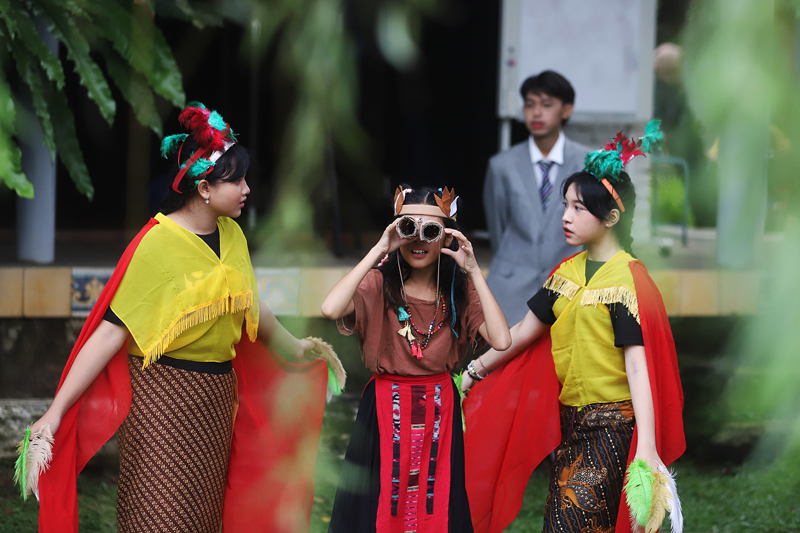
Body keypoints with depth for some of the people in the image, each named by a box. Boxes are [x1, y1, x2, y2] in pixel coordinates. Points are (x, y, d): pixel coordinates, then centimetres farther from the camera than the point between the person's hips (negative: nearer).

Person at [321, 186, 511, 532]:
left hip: (439, 411, 2)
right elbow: (331, 309, -28)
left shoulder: (459, 290, 2)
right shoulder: (378, 285, -6)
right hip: (385, 409, -2)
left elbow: (501, 340, -15)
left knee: (436, 503, 7)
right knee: (382, 505, 3)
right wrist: (378, 251, -23)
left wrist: (473, 271, -15)